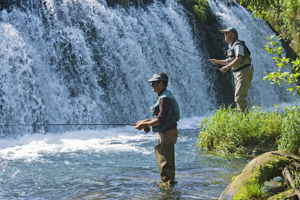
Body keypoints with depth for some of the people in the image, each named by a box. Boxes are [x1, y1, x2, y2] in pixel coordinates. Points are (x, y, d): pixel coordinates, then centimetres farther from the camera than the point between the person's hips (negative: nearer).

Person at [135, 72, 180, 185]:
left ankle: (169, 182, -4)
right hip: (164, 133, 11)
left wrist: (144, 124, -14)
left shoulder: (165, 98, -19)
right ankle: (168, 183, 27)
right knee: (163, 160, 18)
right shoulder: (163, 96, 15)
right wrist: (145, 121, 14)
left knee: (165, 162, -9)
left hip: (167, 134, -11)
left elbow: (160, 120, -24)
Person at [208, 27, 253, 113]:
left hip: (244, 72, -11)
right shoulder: (231, 46, 18)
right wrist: (217, 61, 16)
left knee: (239, 97, -16)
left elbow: (239, 58, -27)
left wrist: (228, 67, -33)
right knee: (238, 97, 13)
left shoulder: (238, 44, -13)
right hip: (237, 73, 11)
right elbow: (230, 61, 25)